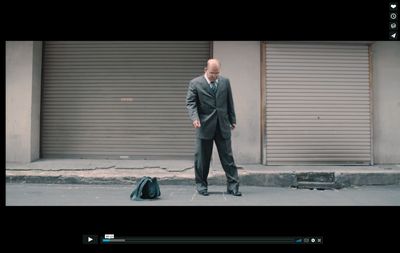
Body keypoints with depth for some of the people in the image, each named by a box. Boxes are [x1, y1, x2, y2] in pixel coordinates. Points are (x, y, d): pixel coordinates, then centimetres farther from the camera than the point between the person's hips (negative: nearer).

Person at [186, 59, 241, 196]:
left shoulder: (225, 81, 8)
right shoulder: (195, 83, -2)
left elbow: (230, 102, 13)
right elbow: (190, 102, -7)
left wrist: (232, 120, 13)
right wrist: (195, 117, -24)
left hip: (223, 126, 2)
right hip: (205, 126, -2)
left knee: (227, 157, 4)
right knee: (202, 158, 6)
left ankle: (232, 185, 11)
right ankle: (201, 185, 20)